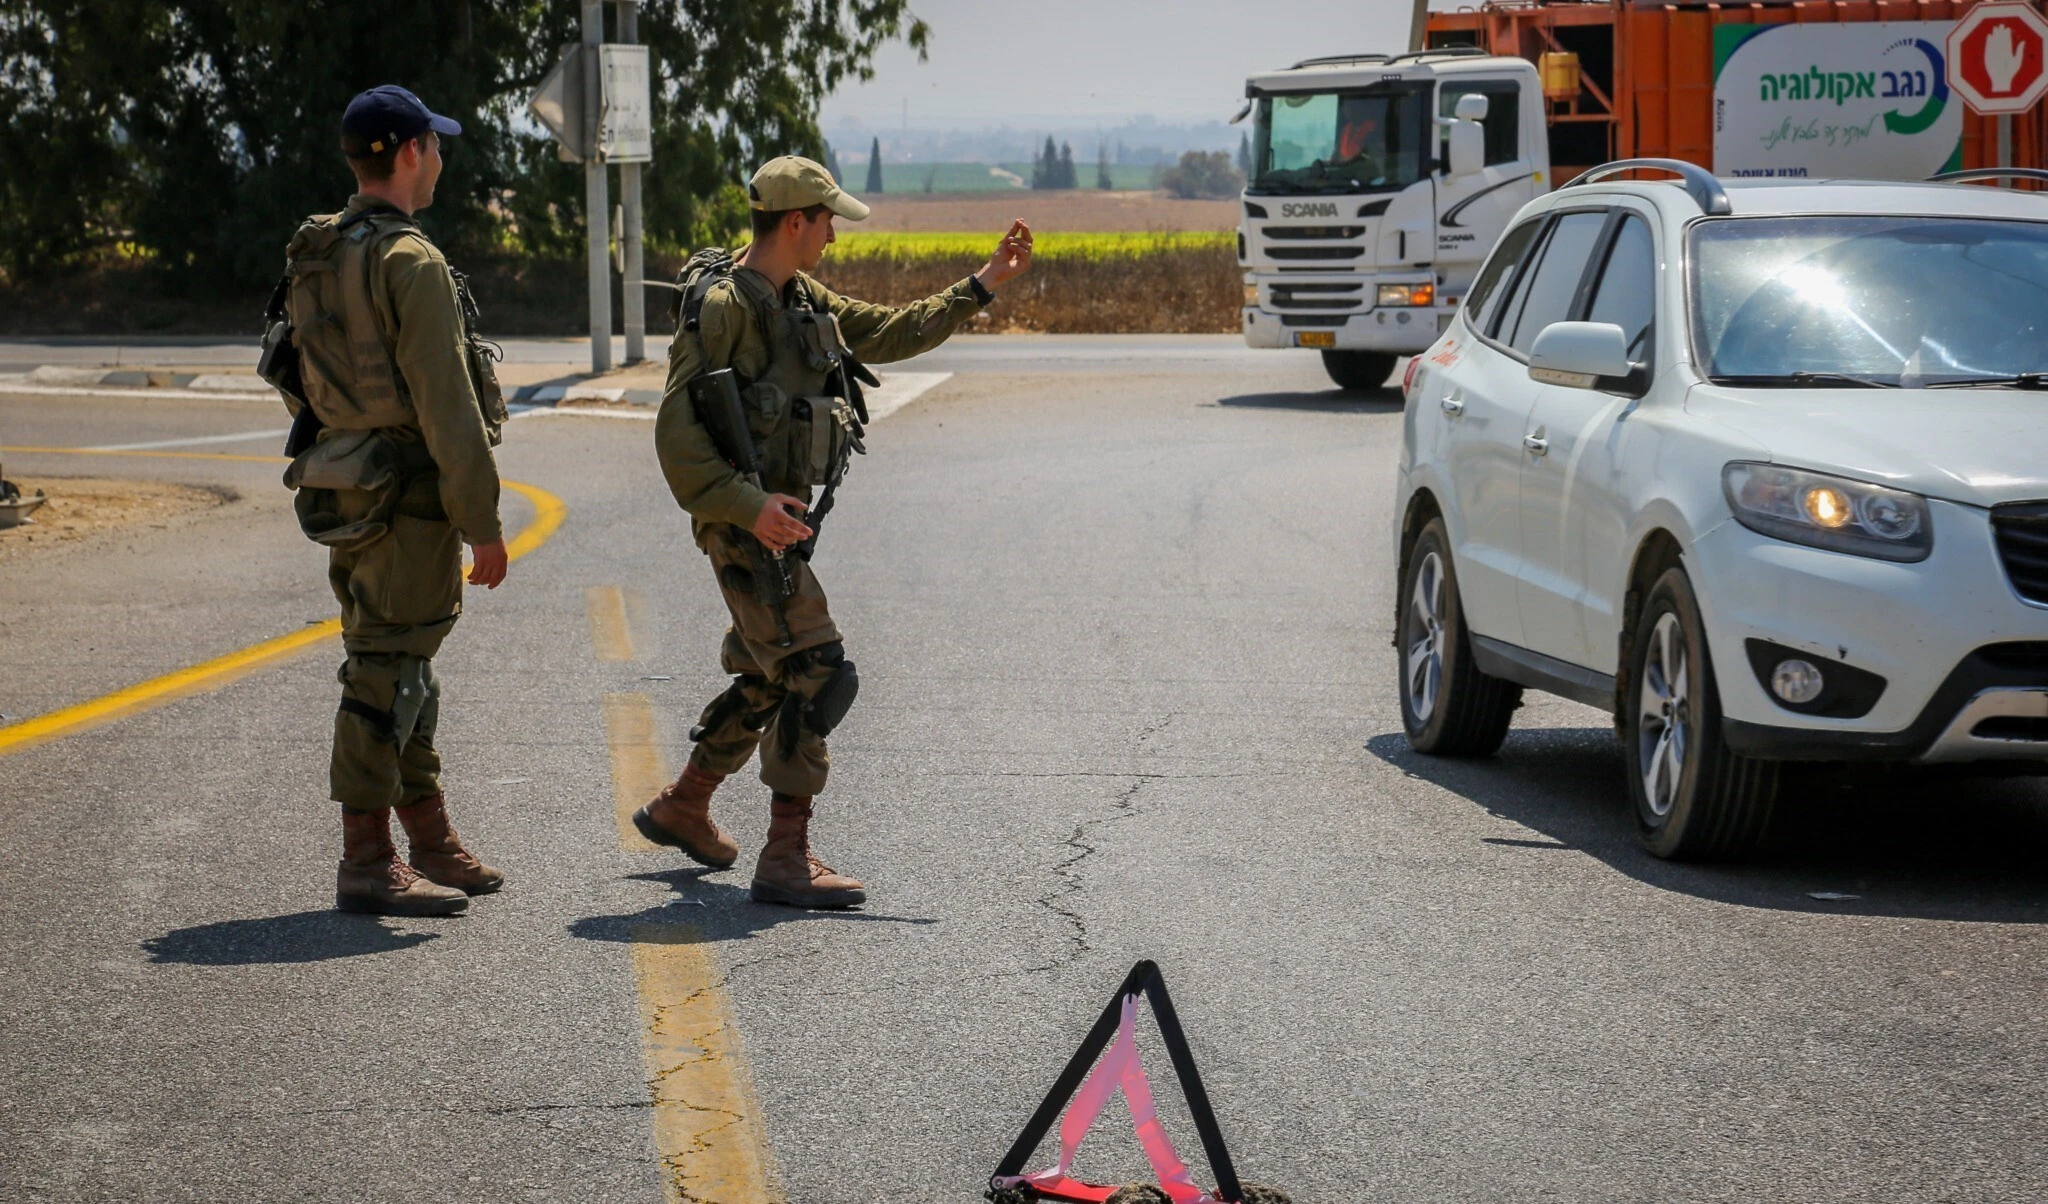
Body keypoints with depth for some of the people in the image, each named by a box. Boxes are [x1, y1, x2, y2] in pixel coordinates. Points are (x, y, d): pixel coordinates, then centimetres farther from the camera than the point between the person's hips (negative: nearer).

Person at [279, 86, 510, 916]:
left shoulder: (313, 261, 12)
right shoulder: (410, 263, -16)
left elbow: (301, 383, 18)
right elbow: (446, 406, -19)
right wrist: (482, 523, -15)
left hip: (343, 492, 9)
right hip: (406, 496, -9)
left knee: (402, 669, 16)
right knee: (388, 672, -6)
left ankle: (432, 845, 25)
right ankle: (366, 865, -4)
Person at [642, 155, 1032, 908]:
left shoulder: (803, 301, 11)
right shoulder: (723, 305, -17)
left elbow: (890, 333, 22)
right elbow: (677, 429, -20)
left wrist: (983, 286, 17)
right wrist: (748, 505, -26)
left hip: (782, 519, 10)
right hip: (747, 527, -10)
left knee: (767, 675, 21)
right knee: (815, 673, -14)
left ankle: (682, 808, 39)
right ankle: (786, 858, -11)